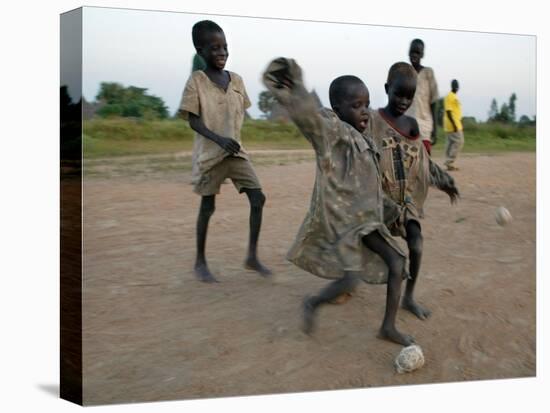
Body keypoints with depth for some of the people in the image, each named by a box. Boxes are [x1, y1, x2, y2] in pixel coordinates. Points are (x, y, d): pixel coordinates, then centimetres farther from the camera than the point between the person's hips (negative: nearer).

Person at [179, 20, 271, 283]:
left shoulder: (236, 80, 5)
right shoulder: (196, 81, -9)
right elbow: (192, 120, -13)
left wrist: (234, 138, 3)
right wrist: (219, 139, -25)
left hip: (236, 151, 5)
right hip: (209, 153, -4)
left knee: (258, 198, -5)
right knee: (208, 206, 4)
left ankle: (252, 256, 7)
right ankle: (200, 262, 19)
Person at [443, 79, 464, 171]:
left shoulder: (454, 96, 17)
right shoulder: (449, 97, -13)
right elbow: (448, 111, -20)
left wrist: (459, 124, 24)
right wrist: (454, 125, -24)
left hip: (456, 125, 10)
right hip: (453, 125, -10)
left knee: (451, 143, 8)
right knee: (459, 141, -11)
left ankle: (449, 164, 9)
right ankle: (449, 163, -10)